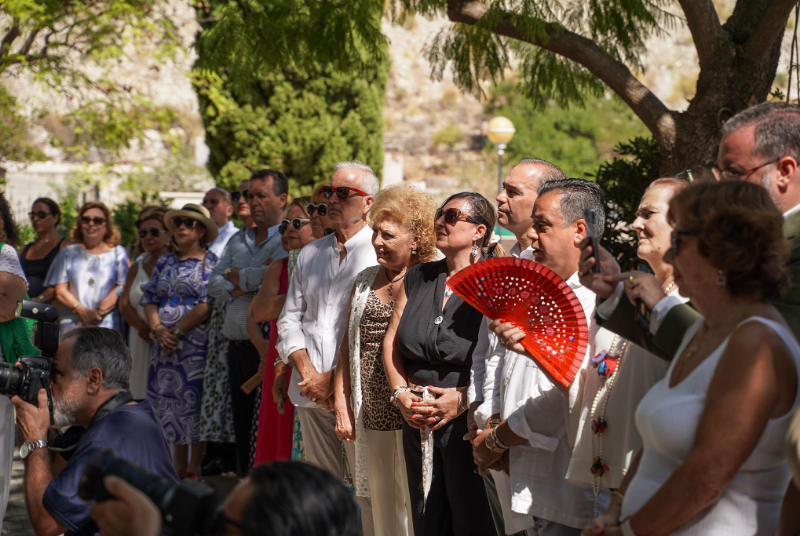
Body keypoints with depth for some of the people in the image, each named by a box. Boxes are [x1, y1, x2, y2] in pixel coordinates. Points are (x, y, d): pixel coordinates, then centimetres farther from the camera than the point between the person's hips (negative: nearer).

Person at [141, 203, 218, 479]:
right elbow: (149, 299, 12)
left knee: (194, 400, -6)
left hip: (195, 343, -6)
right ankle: (178, 467, 12)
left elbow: (207, 305, -11)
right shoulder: (165, 262, 16)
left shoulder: (210, 261, -2)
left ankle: (194, 469, 0)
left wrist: (177, 331, -13)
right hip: (164, 343, 6)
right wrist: (158, 330, -5)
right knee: (169, 401, 5)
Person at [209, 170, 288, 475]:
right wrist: (240, 287, -6)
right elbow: (215, 284, 14)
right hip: (238, 345, 7)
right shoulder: (238, 242, 20)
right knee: (242, 424, 10)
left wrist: (239, 277, -2)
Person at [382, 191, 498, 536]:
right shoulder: (418, 278, 13)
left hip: (468, 421, -6)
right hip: (417, 422, 6)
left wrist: (462, 398, -18)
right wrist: (401, 393, 0)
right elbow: (391, 340, 15)